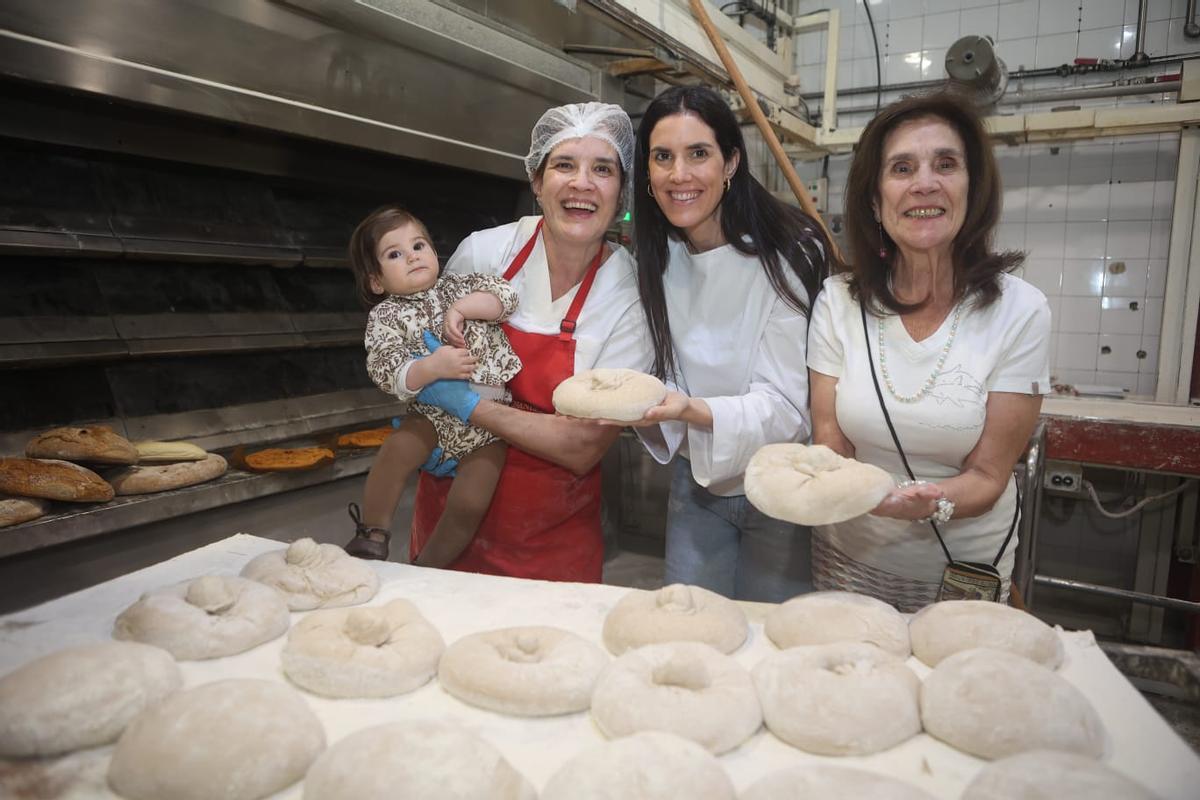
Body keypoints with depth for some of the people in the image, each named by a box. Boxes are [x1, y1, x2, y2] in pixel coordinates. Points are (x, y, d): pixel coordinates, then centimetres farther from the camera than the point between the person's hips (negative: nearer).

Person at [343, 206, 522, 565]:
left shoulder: (456, 285, 10)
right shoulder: (385, 316, 1)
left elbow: (505, 294, -2)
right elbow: (386, 373, -13)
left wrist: (460, 308, -14)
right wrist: (433, 367, -30)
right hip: (435, 413, 0)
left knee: (469, 505, -11)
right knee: (394, 453, -28)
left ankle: (427, 570, 11)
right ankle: (372, 536, -5)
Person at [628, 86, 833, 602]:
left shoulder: (790, 254, -19)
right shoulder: (657, 257, -3)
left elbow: (784, 408, -22)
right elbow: (662, 376, 3)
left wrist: (691, 410, -40)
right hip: (695, 483, 5)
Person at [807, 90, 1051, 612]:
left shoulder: (1019, 310, -14)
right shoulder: (839, 301, -10)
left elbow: (987, 476, -14)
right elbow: (830, 444, -7)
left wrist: (929, 504, -35)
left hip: (962, 570, -1)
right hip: (848, 558, 2)